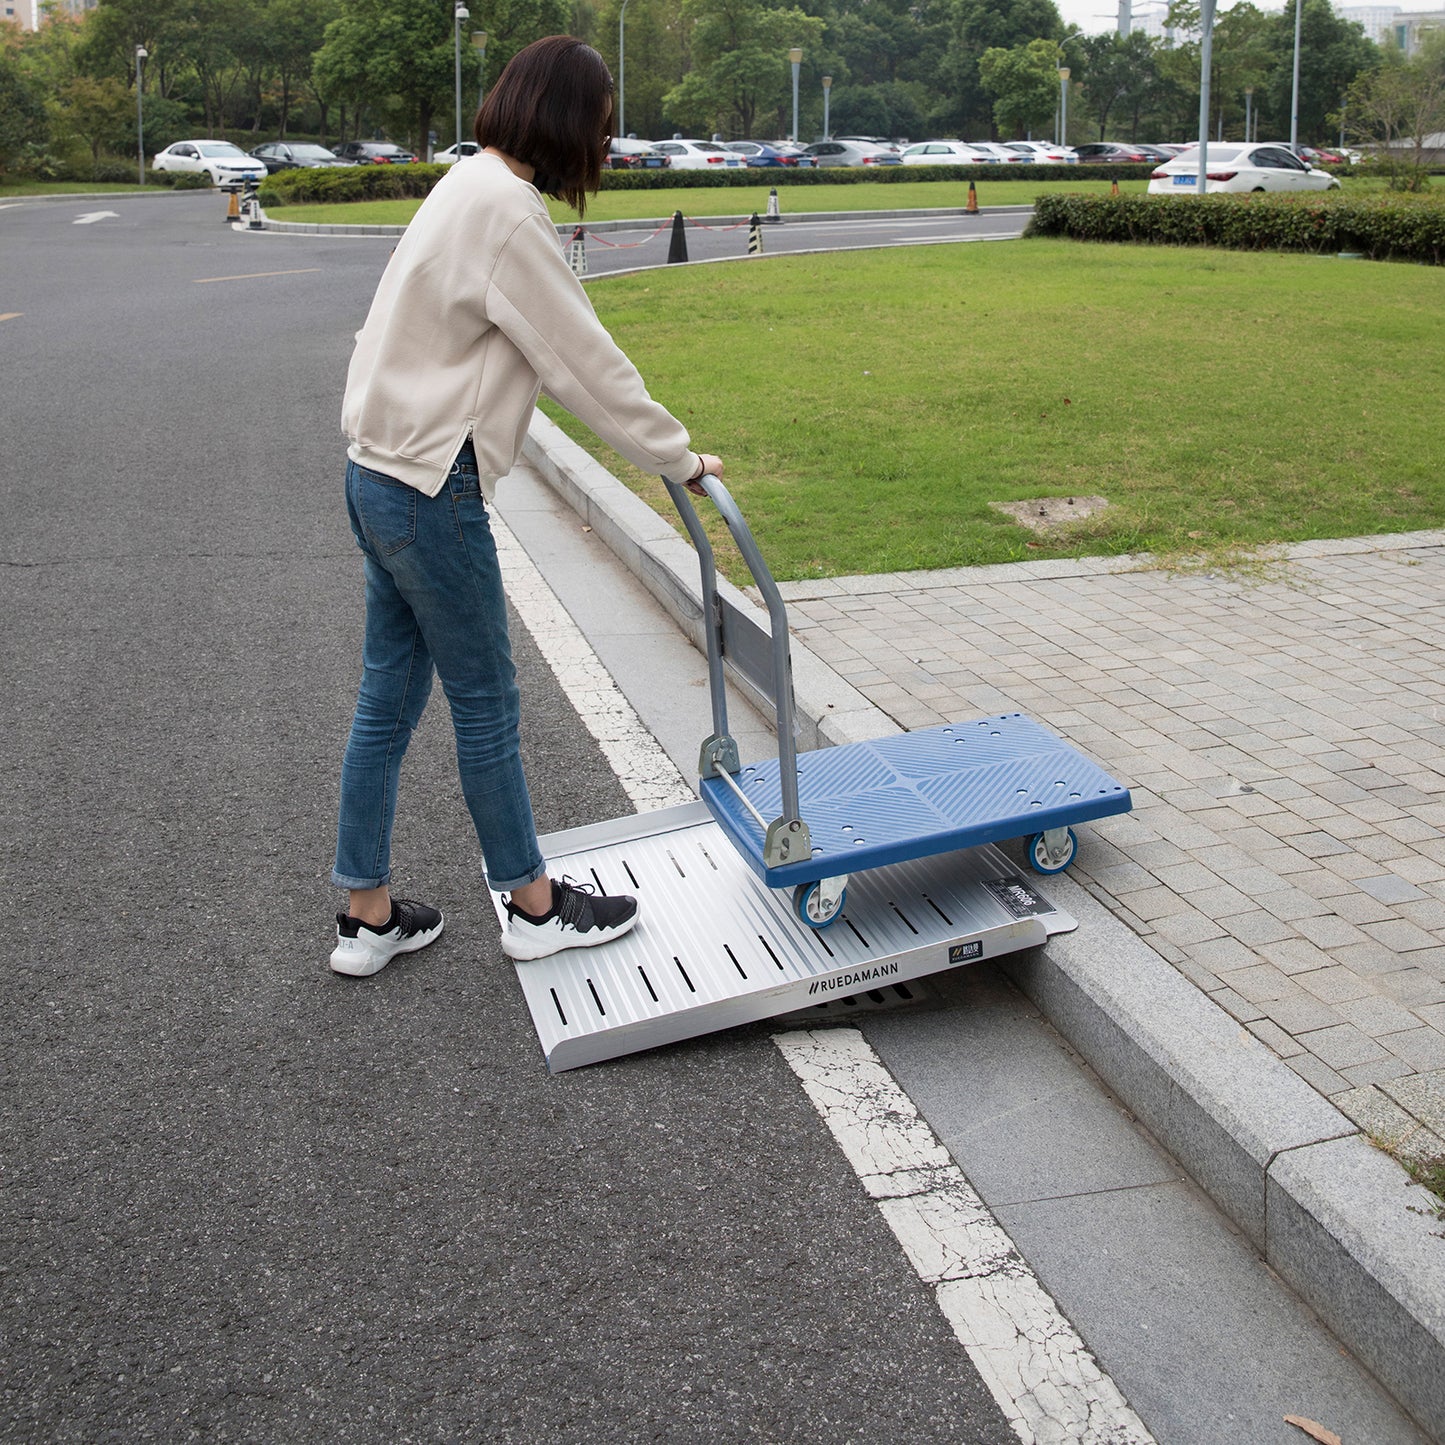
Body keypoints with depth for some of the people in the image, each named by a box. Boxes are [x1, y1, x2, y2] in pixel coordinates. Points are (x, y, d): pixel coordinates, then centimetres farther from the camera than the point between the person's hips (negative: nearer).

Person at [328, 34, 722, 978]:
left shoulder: (473, 187, 14)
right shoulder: (507, 212, -17)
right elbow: (587, 363, -15)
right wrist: (681, 460, -5)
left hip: (383, 474, 10)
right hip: (431, 488, -10)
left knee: (390, 696, 14)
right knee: (486, 701, 4)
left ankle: (369, 917, 24)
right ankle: (535, 907, 21)